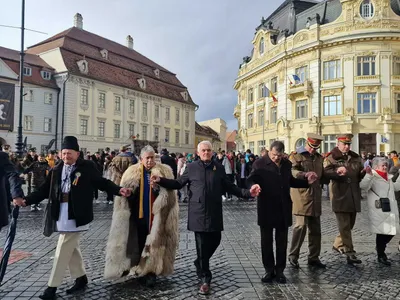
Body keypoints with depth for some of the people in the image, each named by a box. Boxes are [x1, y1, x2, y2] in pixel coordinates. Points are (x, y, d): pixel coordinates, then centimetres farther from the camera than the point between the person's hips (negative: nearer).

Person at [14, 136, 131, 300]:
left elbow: (101, 182, -2)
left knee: (63, 250, -2)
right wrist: (26, 200, -2)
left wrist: (119, 190, -14)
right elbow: (44, 190, 8)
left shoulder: (87, 167, -5)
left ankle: (52, 286, 11)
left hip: (76, 216, -6)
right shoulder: (56, 170, 8)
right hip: (62, 215, 6)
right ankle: (81, 278, 34)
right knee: (71, 248, 17)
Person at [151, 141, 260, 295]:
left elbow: (229, 187, 8)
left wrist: (247, 192, -3)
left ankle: (200, 263, 41)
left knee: (215, 241, 11)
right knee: (202, 245, 2)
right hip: (198, 213, -2)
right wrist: (161, 180, -6)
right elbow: (178, 183, 7)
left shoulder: (219, 168, 6)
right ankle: (205, 279, 17)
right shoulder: (191, 167, 2)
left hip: (214, 213, 3)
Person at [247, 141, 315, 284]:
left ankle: (279, 270, 25)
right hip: (266, 208, -3)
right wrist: (254, 186, -38)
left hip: (283, 208, 4)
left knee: (282, 241, 11)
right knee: (266, 241, 8)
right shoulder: (260, 163, -9)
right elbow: (251, 180, -15)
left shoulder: (287, 164, 7)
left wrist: (307, 181, 4)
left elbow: (290, 181, 17)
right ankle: (269, 270, 23)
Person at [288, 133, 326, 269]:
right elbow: (291, 171, -19)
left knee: (315, 228, 10)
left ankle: (314, 257, 21)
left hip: (315, 198, 7)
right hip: (301, 197, -7)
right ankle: (293, 256, 4)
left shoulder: (319, 158, 18)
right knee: (301, 225, -11)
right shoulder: (296, 156, -3)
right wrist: (305, 174, -33)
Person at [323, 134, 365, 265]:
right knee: (344, 225, -5)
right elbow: (325, 173, -15)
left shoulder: (356, 157, 14)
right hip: (340, 196, -6)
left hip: (354, 196, 6)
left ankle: (338, 245, 33)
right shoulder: (331, 158, -3)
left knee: (349, 224, 15)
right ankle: (349, 253, -1)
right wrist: (336, 172, -31)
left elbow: (360, 175, 20)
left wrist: (364, 172, -2)